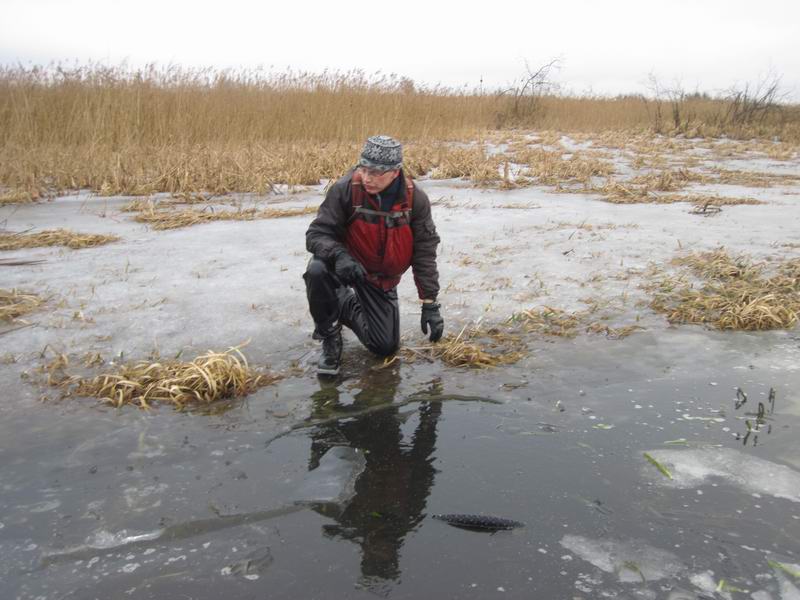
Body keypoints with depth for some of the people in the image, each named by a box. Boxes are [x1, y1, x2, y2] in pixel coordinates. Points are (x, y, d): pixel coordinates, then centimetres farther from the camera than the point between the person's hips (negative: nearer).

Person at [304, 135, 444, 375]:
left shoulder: (415, 199, -17)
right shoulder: (344, 189, -24)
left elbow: (425, 253, -11)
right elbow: (317, 234, -21)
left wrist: (430, 304, -13)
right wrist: (339, 255, -44)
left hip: (382, 280, 2)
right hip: (345, 265, -2)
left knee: (386, 347, 1)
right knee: (317, 271, -36)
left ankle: (346, 307, 30)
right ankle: (329, 334, -8)